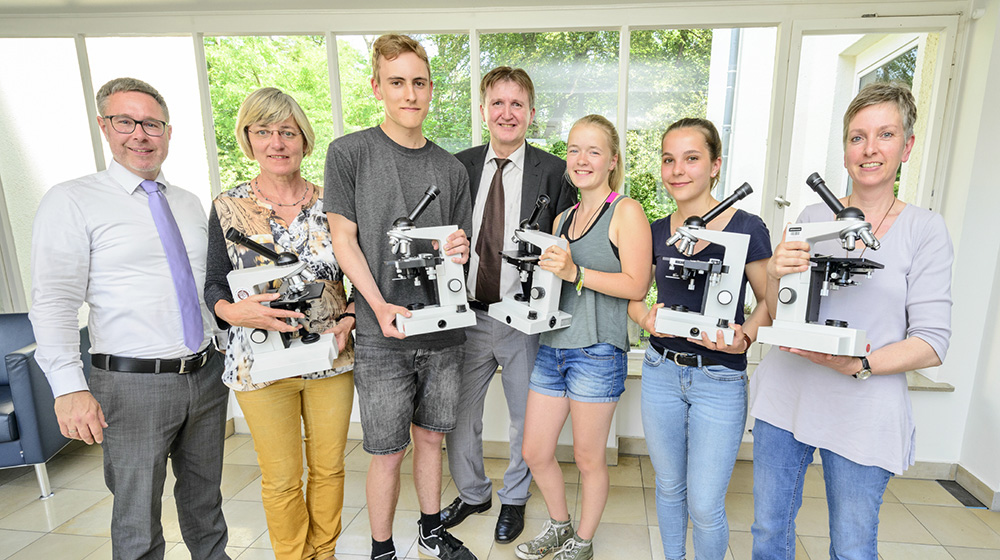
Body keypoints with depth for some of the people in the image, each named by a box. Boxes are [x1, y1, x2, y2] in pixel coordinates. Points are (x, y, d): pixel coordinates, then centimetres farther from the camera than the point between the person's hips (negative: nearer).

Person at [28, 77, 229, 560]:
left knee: (204, 496, 21)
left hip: (207, 374, 5)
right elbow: (53, 303, -12)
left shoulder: (190, 203, 11)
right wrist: (70, 388, -21)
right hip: (133, 384, -4)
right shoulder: (72, 201, -5)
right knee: (137, 519, 10)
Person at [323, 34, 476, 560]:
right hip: (382, 338, -3)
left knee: (431, 436, 18)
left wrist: (460, 251, -10)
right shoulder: (349, 152, -3)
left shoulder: (451, 168, 8)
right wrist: (381, 306, -17)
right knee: (387, 452, 7)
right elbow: (344, 240, -5)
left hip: (443, 330, 4)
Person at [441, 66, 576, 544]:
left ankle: (513, 499, 43)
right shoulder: (459, 166, 4)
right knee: (458, 416, 16)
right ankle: (472, 492, 43)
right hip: (467, 315, 3)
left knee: (525, 419, 16)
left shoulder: (555, 173, -4)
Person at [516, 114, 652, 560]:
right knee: (535, 454, 14)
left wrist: (575, 272, -21)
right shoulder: (562, 218, 15)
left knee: (588, 458, 11)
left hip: (596, 352, -6)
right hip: (551, 347, 7)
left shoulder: (626, 211, -5)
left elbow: (636, 285, -14)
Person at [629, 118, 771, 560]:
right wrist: (646, 318, -10)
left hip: (720, 380, -3)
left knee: (705, 506, 5)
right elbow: (630, 294, 10)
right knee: (668, 487, 20)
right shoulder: (656, 232, 2)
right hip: (661, 372, 4)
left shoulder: (745, 228, -10)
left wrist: (744, 338, -19)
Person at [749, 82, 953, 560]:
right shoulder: (813, 216, 5)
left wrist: (860, 365, -24)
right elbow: (778, 315, 5)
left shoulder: (925, 229, -3)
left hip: (864, 412, -2)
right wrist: (776, 276, -15)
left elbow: (931, 344, -7)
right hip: (786, 396, 2)